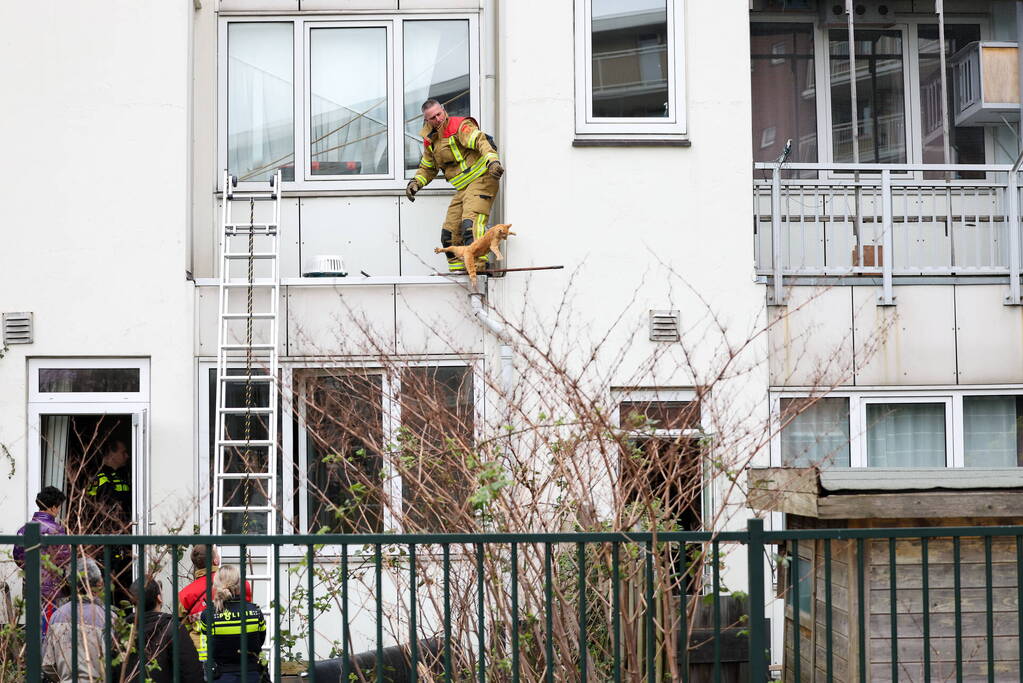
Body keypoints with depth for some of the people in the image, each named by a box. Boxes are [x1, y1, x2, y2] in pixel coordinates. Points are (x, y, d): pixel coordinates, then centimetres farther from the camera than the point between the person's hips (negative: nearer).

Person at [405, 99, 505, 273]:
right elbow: (427, 168, 26)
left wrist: (492, 161, -42)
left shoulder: (460, 126, -9)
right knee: (450, 231, 6)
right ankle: (457, 269, 14)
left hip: (481, 179, -8)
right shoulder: (430, 141, 15)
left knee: (470, 222, -26)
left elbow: (481, 141, -24)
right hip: (463, 188, 8)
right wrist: (416, 182, 7)